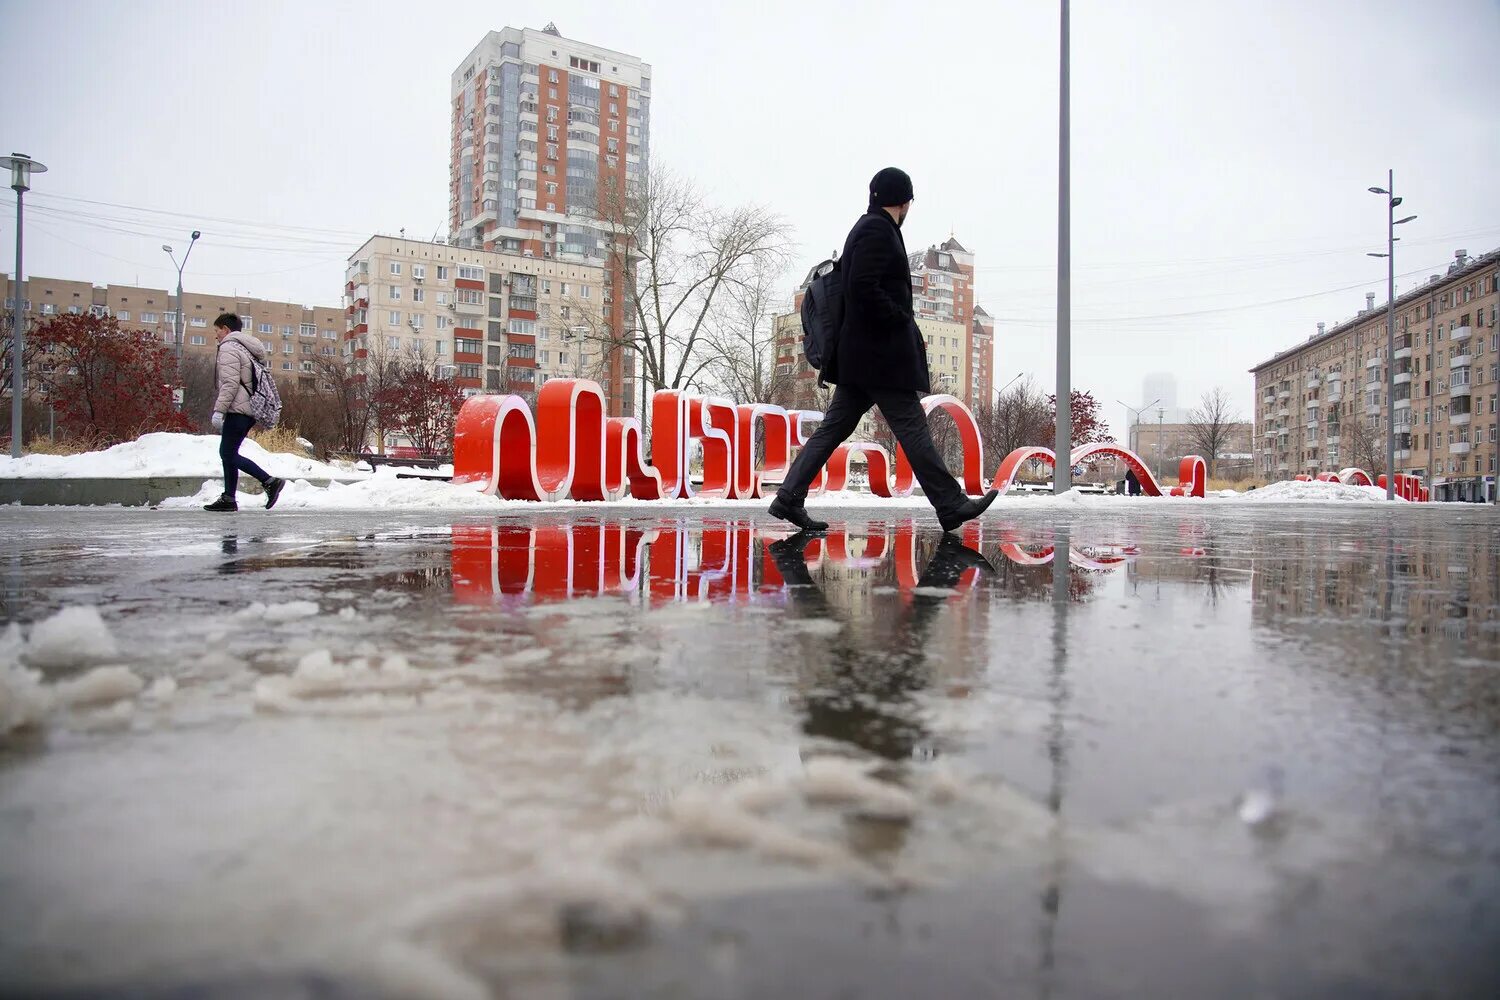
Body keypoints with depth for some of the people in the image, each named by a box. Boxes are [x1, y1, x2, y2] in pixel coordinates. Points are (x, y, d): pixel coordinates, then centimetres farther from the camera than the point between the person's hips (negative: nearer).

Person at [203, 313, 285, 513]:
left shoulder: (229, 347, -8)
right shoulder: (245, 348, 22)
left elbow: (230, 383, -18)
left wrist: (219, 410, -17)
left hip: (238, 409, -10)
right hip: (250, 408, 10)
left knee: (229, 454, -7)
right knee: (227, 453, 12)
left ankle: (270, 481, -15)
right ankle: (228, 498, 13)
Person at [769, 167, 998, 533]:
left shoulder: (866, 228, 20)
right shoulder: (878, 230, -10)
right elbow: (864, 287, -22)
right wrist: (903, 320, -13)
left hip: (861, 352, 10)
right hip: (881, 352, -10)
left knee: (835, 426, 7)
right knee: (912, 428, -4)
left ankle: (789, 498, 5)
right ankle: (950, 504, 4)